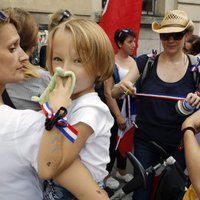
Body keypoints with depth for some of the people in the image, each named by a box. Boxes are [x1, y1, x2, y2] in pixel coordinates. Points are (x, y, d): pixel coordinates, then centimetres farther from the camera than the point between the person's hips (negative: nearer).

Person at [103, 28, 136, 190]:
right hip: (116, 107, -6)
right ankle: (106, 174, 27)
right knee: (113, 141, 7)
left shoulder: (134, 61, 3)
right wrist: (118, 115, -19)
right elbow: (108, 92, -18)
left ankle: (122, 171, 38)